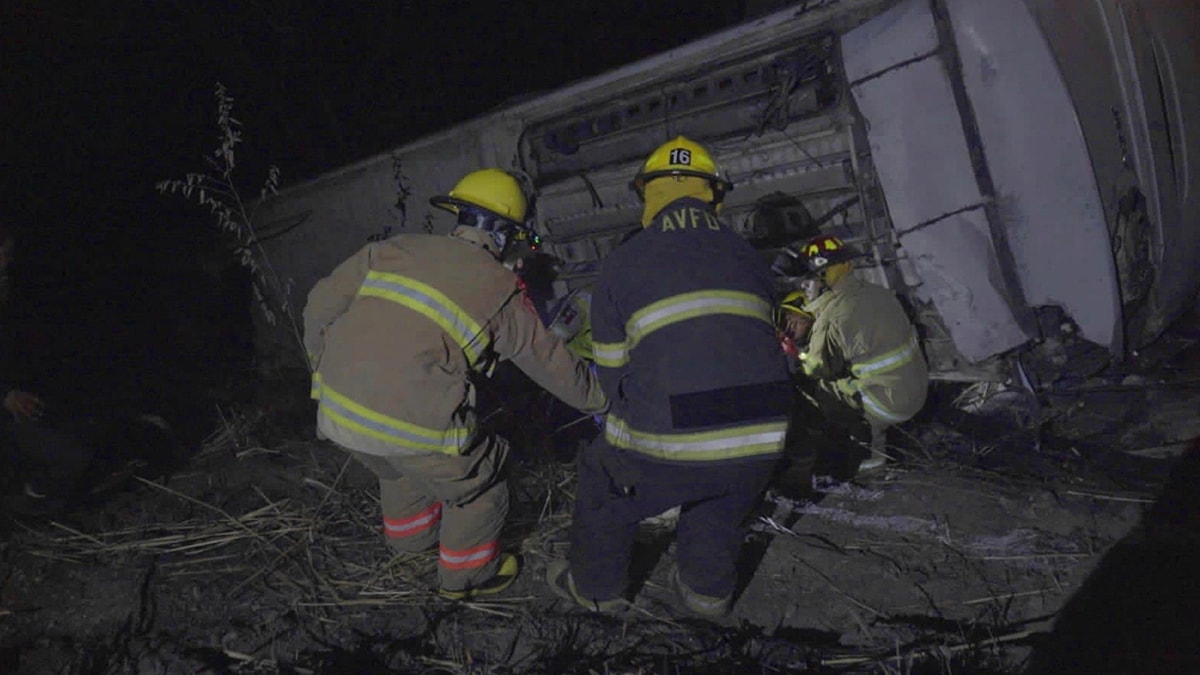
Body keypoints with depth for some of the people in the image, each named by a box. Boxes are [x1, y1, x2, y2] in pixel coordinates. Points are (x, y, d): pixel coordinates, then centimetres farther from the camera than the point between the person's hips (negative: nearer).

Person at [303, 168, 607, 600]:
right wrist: (601, 398, 28)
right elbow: (553, 364, 10)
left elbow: (320, 307, 10)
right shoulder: (502, 292, 1)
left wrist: (324, 368, 27)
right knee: (477, 490, 21)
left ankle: (411, 535, 59)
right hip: (415, 423, -6)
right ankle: (466, 575, 40)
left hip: (337, 410, 6)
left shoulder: (393, 250, 9)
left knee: (400, 468, 36)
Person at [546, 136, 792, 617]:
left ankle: (596, 588, 45)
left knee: (602, 486, 27)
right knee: (721, 504, 36)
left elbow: (611, 371, 7)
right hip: (760, 441, 4)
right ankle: (708, 590, 51)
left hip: (668, 444, -3)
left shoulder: (621, 265, 2)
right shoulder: (749, 258, 12)